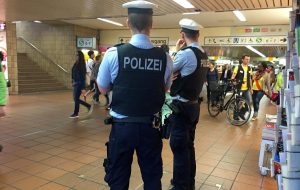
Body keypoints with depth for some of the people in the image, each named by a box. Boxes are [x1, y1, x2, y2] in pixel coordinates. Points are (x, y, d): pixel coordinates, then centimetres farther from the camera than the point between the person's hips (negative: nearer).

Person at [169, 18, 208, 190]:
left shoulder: (186, 53, -18)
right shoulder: (203, 54, 8)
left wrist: (176, 50, 0)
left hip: (181, 106, -9)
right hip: (194, 104, 9)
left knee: (179, 147, 1)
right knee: (188, 144, 18)